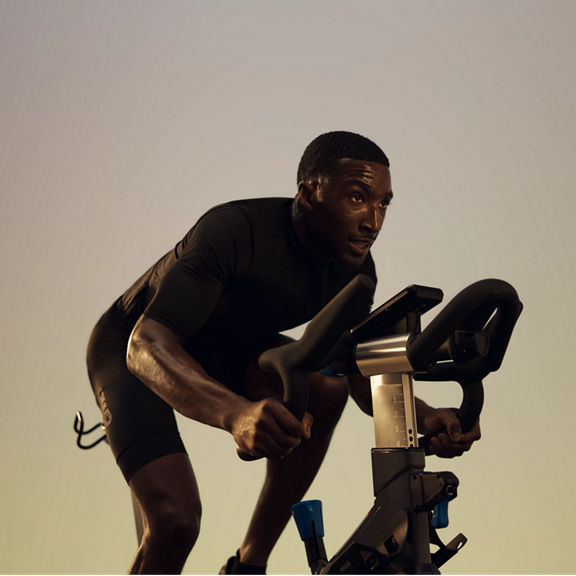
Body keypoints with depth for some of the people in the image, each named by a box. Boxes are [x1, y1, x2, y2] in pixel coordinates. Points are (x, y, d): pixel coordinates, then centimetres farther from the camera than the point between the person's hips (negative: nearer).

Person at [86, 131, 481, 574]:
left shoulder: (353, 267, -14)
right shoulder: (234, 230, -35)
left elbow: (360, 374, -7)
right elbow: (147, 344, -42)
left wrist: (423, 416, -27)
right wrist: (236, 413, -60)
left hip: (220, 348, 6)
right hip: (129, 351, -5)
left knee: (325, 388, -22)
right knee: (175, 520, -23)